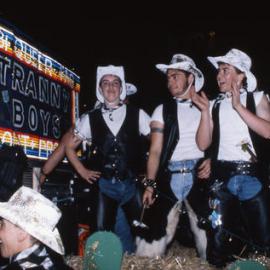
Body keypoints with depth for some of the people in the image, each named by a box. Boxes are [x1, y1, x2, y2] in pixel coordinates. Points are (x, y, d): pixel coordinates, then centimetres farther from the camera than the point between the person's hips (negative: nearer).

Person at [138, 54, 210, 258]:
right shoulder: (163, 110, 10)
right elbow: (155, 150, 5)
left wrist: (212, 161, -7)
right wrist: (150, 184, -2)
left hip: (200, 175, 0)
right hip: (171, 178, 0)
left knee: (206, 231, 0)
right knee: (160, 231, -4)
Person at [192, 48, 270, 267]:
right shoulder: (215, 105, 12)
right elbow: (203, 144, 4)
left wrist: (238, 106, -15)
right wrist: (205, 111, -5)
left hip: (252, 177, -2)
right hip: (223, 178, 2)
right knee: (218, 242, 5)